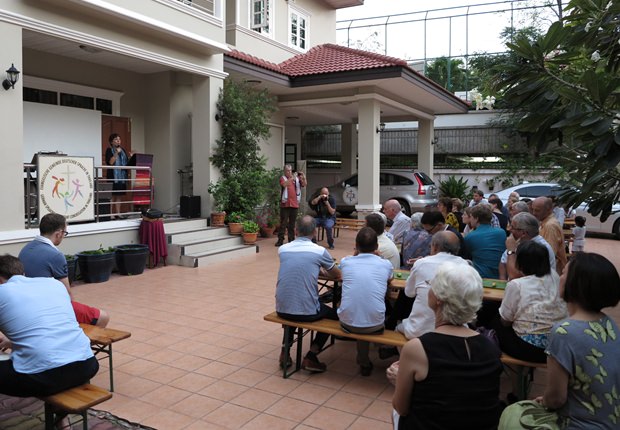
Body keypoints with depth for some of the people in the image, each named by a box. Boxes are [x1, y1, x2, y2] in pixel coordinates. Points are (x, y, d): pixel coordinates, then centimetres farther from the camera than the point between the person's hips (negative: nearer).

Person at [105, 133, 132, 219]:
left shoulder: (122, 150, 16)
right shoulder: (109, 150, -1)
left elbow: (127, 162, 16)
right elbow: (110, 162, -14)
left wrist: (129, 157, -1)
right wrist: (116, 153, -20)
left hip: (122, 176, 6)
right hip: (113, 176, -6)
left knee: (120, 196, 7)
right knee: (113, 196, -5)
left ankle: (118, 213, 11)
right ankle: (111, 214, -2)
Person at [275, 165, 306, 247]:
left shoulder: (296, 178, 11)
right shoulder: (282, 178, 2)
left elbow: (304, 185, 1)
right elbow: (284, 184, -18)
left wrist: (303, 178, -17)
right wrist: (292, 178, -29)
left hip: (294, 204, 3)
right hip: (285, 204, -3)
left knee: (292, 223, 8)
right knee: (283, 223, -1)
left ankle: (291, 240, 14)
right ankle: (280, 240, 2)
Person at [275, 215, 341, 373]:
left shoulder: (282, 249, 3)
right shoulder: (320, 251, -7)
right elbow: (337, 275, 10)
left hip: (281, 309, 4)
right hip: (307, 311, -4)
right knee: (334, 315, 25)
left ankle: (285, 352, 25)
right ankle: (310, 357, 12)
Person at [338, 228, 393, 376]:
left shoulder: (346, 262, 2)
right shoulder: (385, 264, 2)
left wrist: (357, 254, 18)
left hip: (347, 323, 1)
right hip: (375, 325, -1)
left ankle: (364, 362, 40)